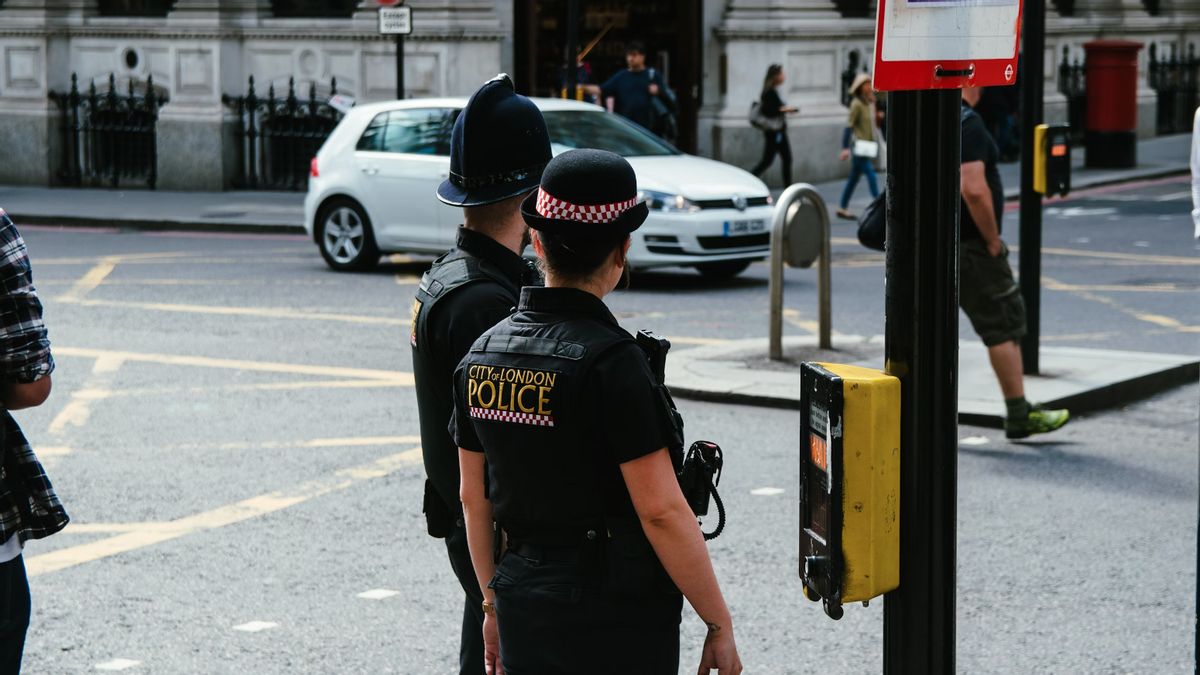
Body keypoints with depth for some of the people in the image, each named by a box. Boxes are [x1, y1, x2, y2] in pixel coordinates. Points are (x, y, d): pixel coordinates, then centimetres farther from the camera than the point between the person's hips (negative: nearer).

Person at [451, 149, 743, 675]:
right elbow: (661, 511, -18)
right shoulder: (611, 360, -17)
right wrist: (720, 623, -9)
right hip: (617, 612, -6)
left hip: (523, 608, 6)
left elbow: (474, 499, 11)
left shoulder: (483, 353, 3)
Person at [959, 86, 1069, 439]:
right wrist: (993, 238, -15)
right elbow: (974, 189, -27)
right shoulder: (967, 123, -18)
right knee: (1005, 323, 2)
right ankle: (1019, 414, 7)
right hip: (967, 245, -9)